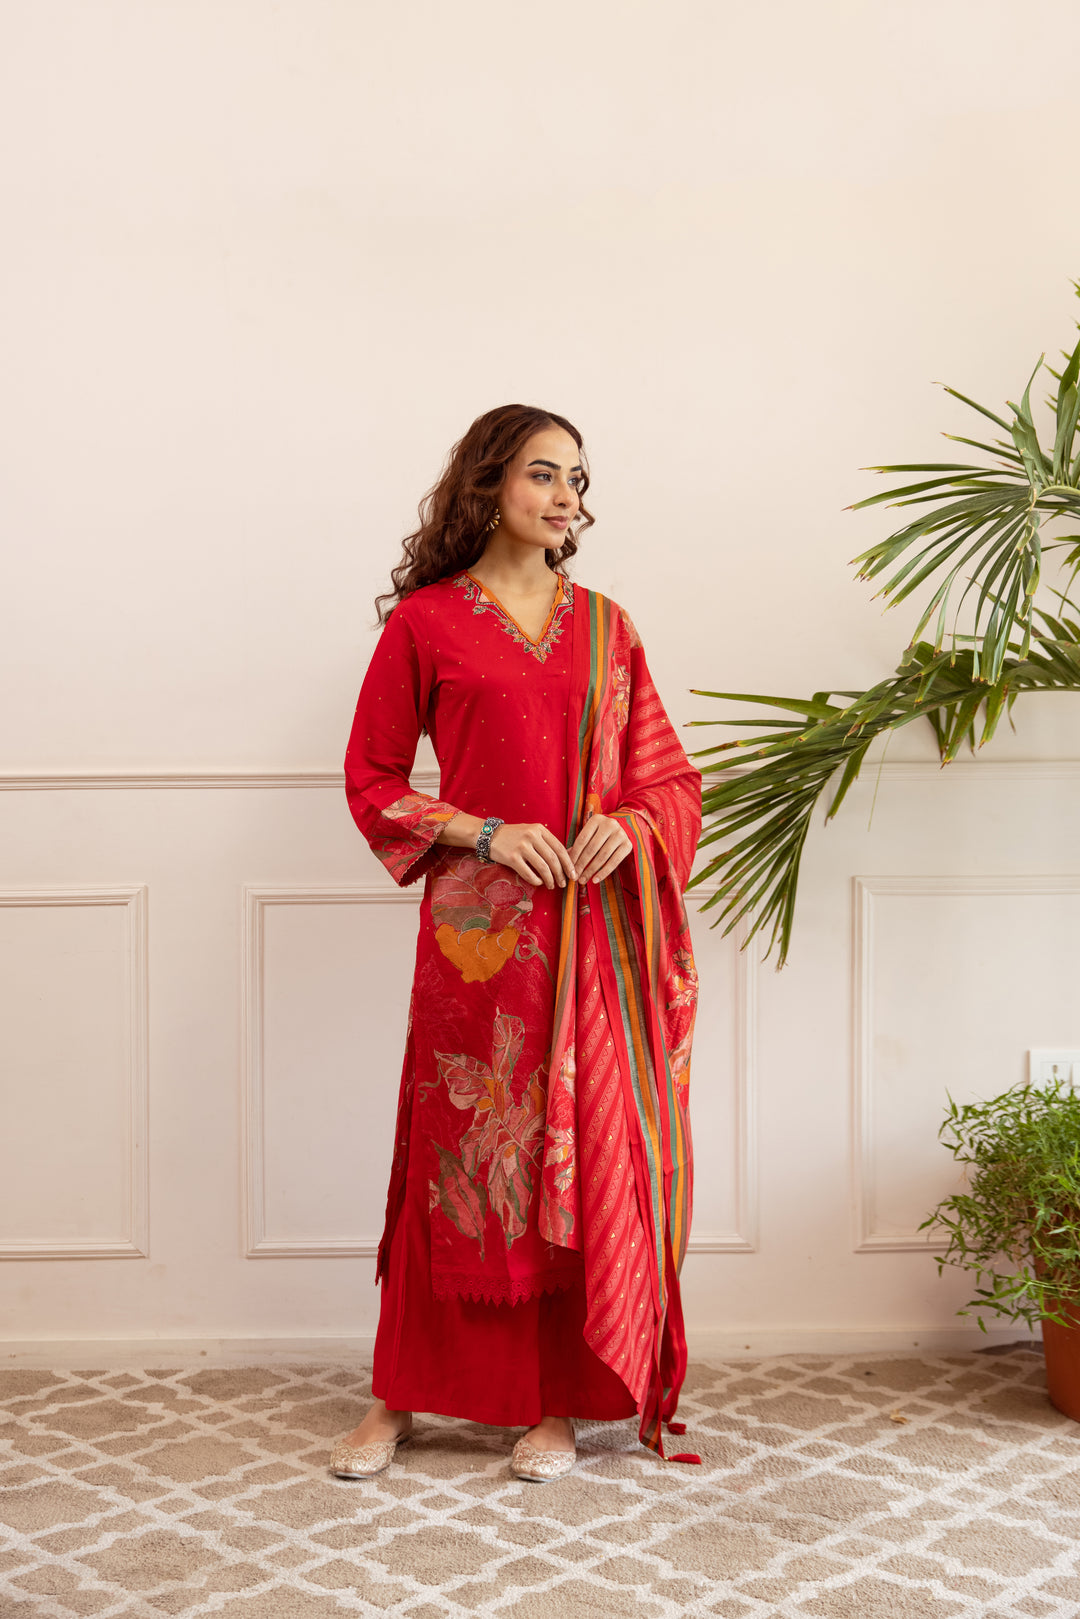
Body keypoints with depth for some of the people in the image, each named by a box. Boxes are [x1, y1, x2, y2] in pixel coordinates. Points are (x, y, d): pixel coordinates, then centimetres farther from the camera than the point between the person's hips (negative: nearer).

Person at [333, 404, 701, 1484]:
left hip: (599, 928, 3)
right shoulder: (425, 620, 3)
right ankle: (399, 1396, 20)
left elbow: (668, 776, 13)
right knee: (459, 1151, 4)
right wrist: (485, 833, -10)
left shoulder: (604, 625, 12)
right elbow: (372, 779, 4)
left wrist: (631, 824, -9)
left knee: (585, 1153, 5)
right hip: (479, 923, -3)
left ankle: (557, 1400, 18)